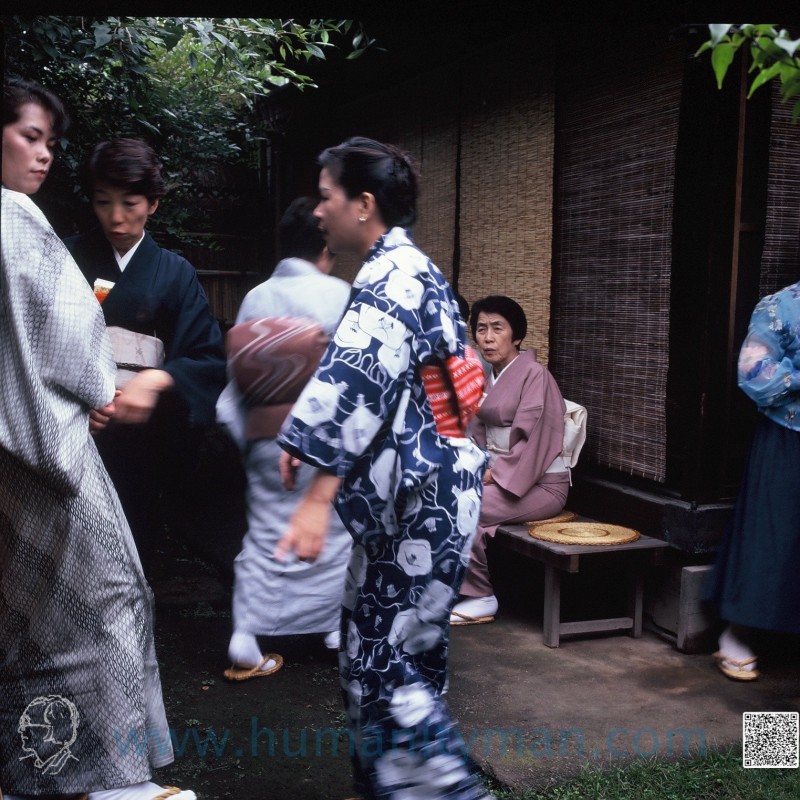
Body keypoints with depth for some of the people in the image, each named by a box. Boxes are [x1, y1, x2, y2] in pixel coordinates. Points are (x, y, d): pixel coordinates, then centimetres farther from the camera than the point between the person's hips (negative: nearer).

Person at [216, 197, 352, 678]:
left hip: (267, 436, 4)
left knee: (265, 535, 8)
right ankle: (339, 627, 22)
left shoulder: (255, 299, 5)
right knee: (336, 532, 11)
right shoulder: (339, 295, -8)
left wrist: (244, 433, 7)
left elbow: (236, 375, 3)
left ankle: (246, 639, 5)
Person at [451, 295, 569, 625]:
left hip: (541, 484, -7)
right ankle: (472, 593, -10)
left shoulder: (535, 375, -12)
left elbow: (530, 440, -18)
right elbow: (479, 433, 14)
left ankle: (482, 597, -8)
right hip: (496, 475, 7)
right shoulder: (488, 376, 12)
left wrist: (493, 474, -17)